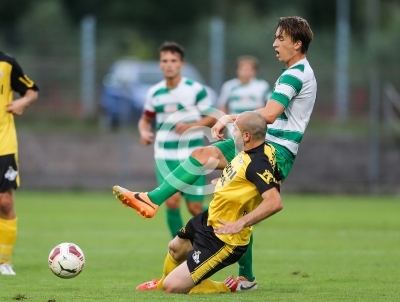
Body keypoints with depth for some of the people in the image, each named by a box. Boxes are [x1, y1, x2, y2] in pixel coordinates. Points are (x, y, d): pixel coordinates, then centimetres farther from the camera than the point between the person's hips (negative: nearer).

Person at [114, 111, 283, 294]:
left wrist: (240, 224, -38)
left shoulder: (258, 164, -31)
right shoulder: (250, 152, -2)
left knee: (172, 287, -11)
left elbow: (275, 202, -41)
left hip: (223, 240, -11)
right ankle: (162, 283, 68)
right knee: (175, 247, 37)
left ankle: (225, 289, 12)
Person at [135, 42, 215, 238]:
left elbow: (212, 118, -2)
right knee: (172, 201, -15)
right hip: (165, 157, 2)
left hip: (192, 157, -2)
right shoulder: (154, 93, 6)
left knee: (195, 208, -1)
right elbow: (145, 119, 19)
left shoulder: (195, 90, -5)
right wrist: (144, 132, -3)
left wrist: (190, 126, -17)